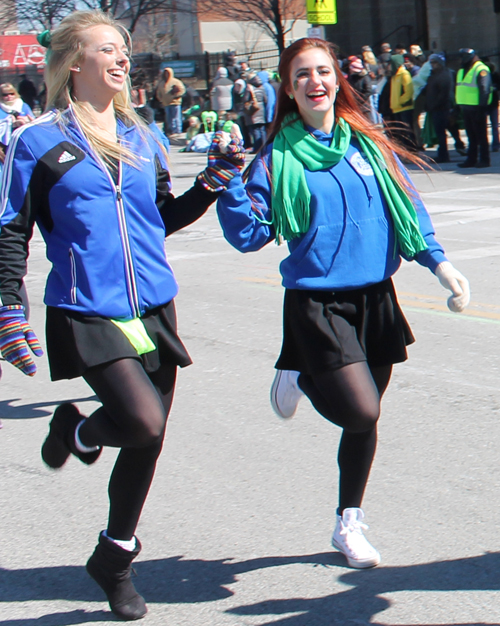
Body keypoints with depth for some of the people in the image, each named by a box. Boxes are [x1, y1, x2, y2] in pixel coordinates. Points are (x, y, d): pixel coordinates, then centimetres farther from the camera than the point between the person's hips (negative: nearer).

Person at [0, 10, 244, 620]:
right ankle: (76, 430, 13)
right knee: (144, 422, -22)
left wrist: (211, 183, 4)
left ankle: (115, 558, 30)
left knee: (147, 442, 10)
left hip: (154, 308, 6)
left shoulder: (143, 137, 11)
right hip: (86, 313, -5)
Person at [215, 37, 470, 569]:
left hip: (375, 299, 4)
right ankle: (299, 378, 15)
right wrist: (231, 185, -18)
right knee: (360, 410, -17)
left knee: (365, 421, 11)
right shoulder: (278, 158, -4)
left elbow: (407, 208, 12)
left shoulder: (369, 144, 5)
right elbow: (251, 235, -5)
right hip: (315, 302, -4)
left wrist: (438, 263, 3)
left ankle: (349, 525, 30)